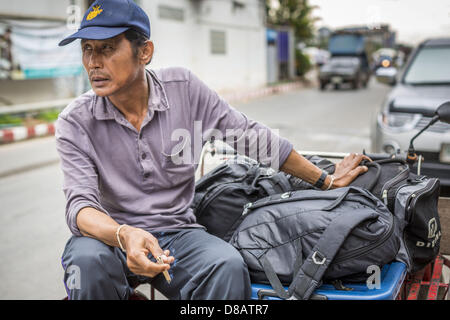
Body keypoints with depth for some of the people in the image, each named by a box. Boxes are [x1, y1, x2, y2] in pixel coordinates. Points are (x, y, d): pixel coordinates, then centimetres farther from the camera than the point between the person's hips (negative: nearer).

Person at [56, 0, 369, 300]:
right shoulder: (75, 123, -7)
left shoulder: (184, 88, -6)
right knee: (90, 262, -34)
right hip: (111, 234, 0)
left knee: (228, 266, -31)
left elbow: (253, 136, 2)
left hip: (177, 232, 0)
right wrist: (125, 235, -40)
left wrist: (327, 181, 9)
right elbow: (80, 204, -15)